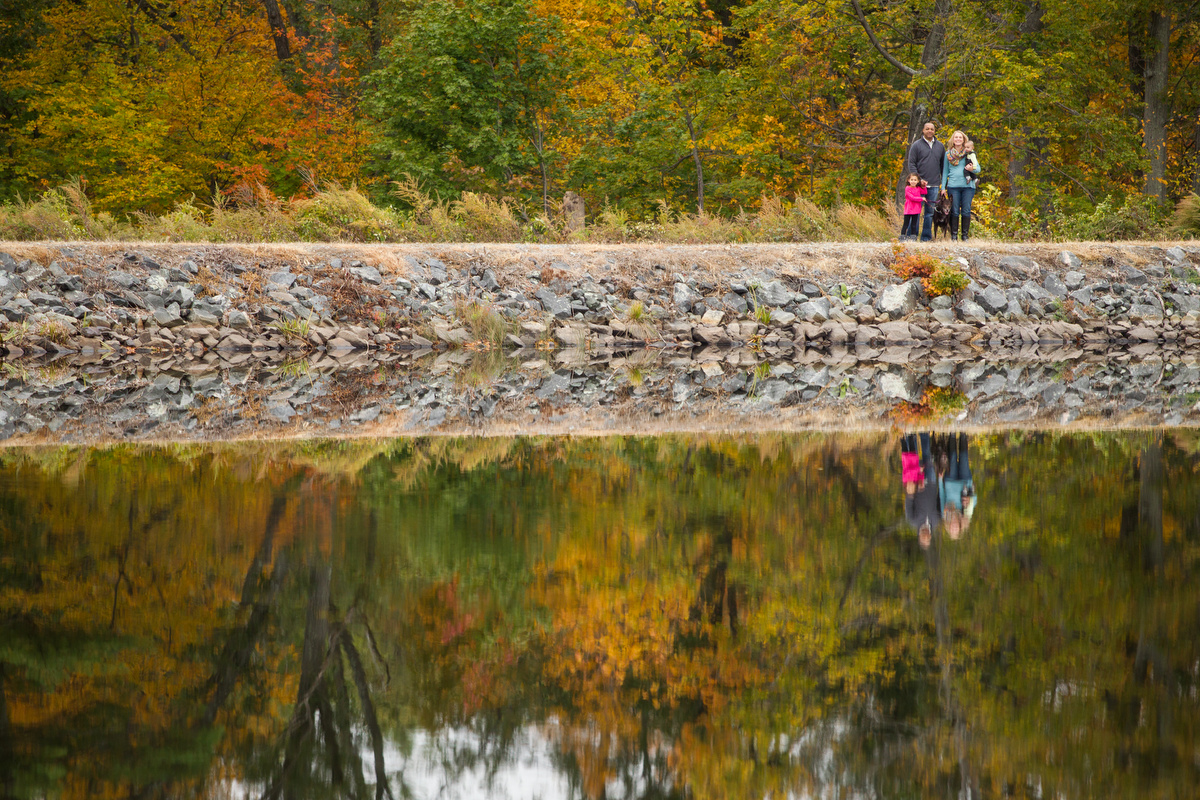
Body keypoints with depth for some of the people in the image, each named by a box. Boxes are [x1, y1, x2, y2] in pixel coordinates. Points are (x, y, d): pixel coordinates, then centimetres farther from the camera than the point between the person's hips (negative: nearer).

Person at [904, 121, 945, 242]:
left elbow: (943, 165, 17)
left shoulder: (940, 146, 12)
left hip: (934, 185, 3)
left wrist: (943, 183, 10)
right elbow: (911, 164, -2)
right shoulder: (917, 145, 1)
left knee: (930, 212, 6)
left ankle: (926, 237, 11)